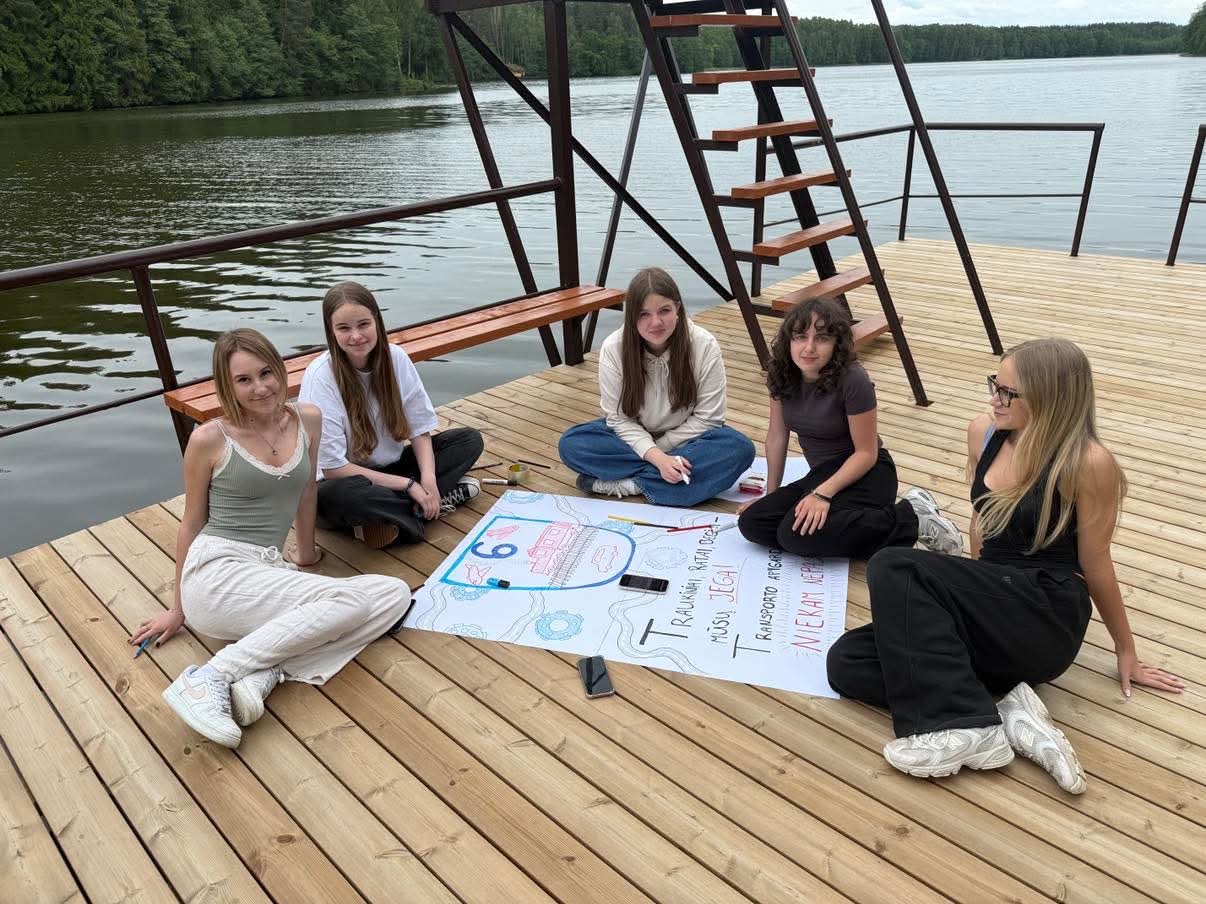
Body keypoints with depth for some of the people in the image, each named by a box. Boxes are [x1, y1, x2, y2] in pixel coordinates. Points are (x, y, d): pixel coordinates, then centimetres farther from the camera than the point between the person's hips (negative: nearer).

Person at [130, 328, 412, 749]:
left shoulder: (308, 420, 6)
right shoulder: (210, 438, -5)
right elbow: (191, 524, 5)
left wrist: (306, 549, 33)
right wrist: (178, 610, 12)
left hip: (269, 573, 6)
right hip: (217, 573, -6)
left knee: (395, 594, -14)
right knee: (349, 601, -27)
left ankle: (264, 675, -23)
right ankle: (211, 677, -23)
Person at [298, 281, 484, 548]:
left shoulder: (395, 357, -9)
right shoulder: (320, 376, -21)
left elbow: (420, 428, -3)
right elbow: (333, 467, -21)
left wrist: (428, 479, -21)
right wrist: (409, 485, -22)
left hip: (391, 466, 6)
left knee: (470, 439, -6)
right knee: (339, 496, -40)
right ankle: (440, 500, -19)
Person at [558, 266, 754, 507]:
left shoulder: (704, 345, -20)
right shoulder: (613, 349, -19)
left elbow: (706, 416, -14)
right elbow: (619, 418, -16)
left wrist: (660, 449, -17)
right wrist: (657, 458, -30)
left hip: (685, 439, 0)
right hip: (634, 438, 0)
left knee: (740, 448, -32)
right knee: (570, 444, -24)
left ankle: (629, 483, -28)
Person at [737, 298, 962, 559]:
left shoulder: (853, 380, -22)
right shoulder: (782, 374, -4)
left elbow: (867, 453, -16)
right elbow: (777, 435, 6)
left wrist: (823, 493, -27)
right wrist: (771, 495, 11)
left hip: (864, 473, -7)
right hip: (821, 474, 7)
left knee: (797, 534, -31)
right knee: (751, 523, -14)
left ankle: (912, 519, -13)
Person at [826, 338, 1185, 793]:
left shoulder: (1088, 463, -15)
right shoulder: (983, 433, 3)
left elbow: (1094, 564, -4)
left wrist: (1126, 650, 7)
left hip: (1045, 621, -7)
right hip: (994, 609, 7)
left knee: (893, 568, -27)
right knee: (846, 662, -11)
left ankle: (965, 725, -24)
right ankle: (1008, 711, -14)